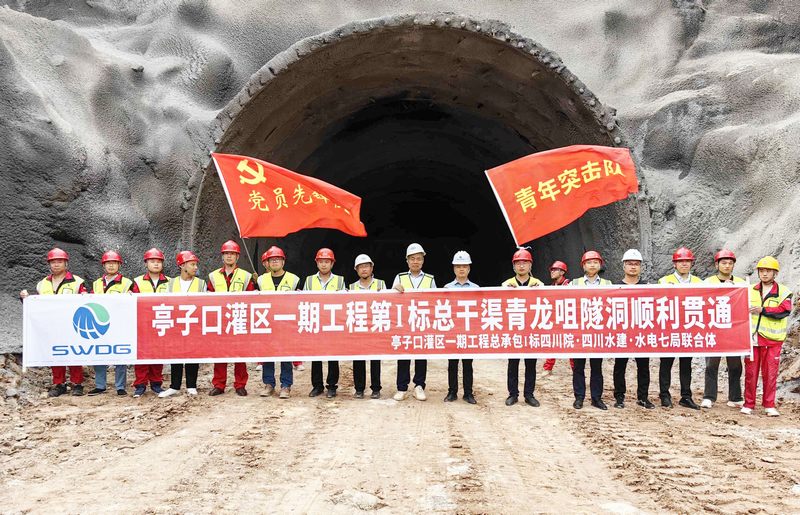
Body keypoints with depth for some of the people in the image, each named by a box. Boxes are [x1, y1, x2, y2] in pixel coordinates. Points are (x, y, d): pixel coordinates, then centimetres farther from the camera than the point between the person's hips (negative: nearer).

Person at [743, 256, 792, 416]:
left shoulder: (784, 292, 2)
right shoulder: (750, 290, 11)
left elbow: (784, 310, -13)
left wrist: (763, 310, -21)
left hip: (772, 339, -2)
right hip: (752, 337, 2)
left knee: (770, 373, 2)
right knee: (750, 372, 5)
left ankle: (769, 405, 12)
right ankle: (749, 404, 13)